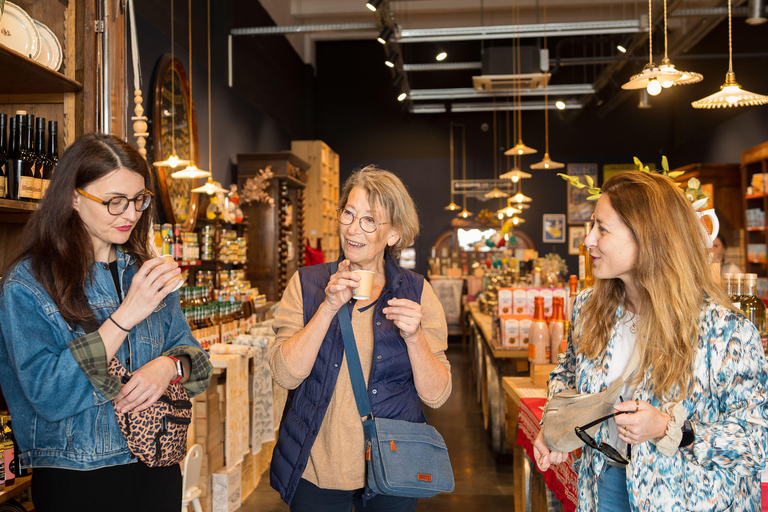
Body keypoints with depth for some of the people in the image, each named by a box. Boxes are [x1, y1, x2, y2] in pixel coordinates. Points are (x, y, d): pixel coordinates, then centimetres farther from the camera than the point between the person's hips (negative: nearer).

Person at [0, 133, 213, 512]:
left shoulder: (146, 270, 5)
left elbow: (191, 352, 8)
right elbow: (47, 396, -19)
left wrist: (170, 366, -16)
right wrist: (126, 315, -25)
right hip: (76, 481, -5)